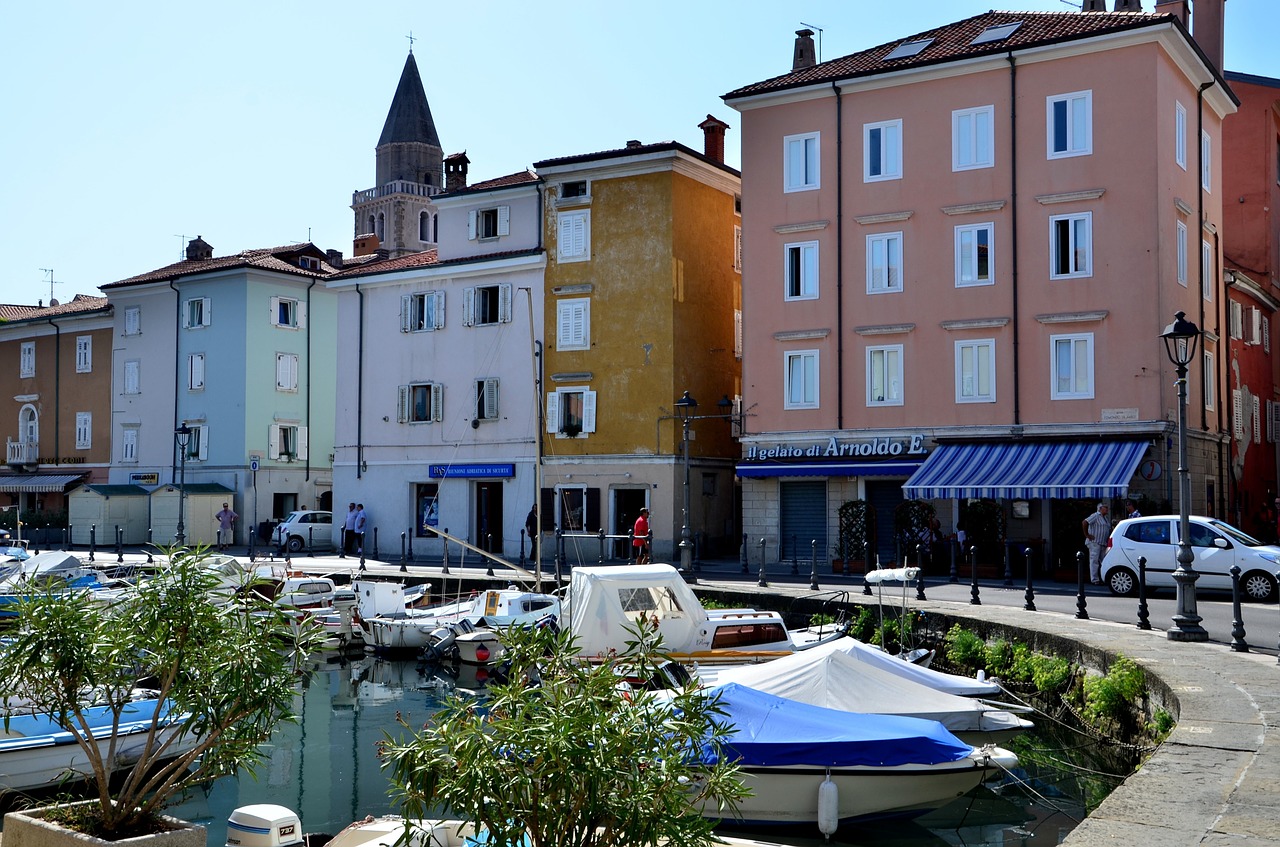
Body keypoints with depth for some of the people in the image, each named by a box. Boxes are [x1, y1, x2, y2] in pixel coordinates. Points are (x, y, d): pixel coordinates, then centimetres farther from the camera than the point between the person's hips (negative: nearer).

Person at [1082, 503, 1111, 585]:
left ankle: (1102, 579, 14)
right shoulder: (1095, 516, -9)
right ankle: (1095, 580, -7)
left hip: (1103, 544, 9)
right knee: (1094, 561, -7)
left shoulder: (1105, 518, 19)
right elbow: (1084, 522, -20)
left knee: (1103, 562, 9)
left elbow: (1109, 530, 29)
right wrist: (1087, 535, -17)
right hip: (1095, 542, -9)